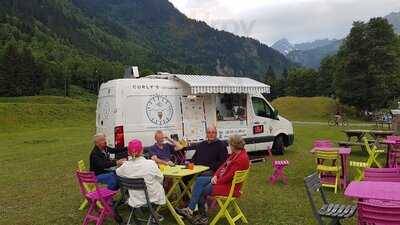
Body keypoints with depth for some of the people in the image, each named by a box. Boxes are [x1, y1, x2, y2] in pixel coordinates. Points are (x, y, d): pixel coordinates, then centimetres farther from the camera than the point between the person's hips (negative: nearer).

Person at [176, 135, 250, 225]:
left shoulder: (242, 158, -24)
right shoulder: (235, 153, 7)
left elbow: (230, 176, -24)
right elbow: (224, 165, 10)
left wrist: (216, 181, -14)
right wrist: (215, 176, -3)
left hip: (230, 185, -9)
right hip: (221, 178, 10)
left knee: (201, 191, -11)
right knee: (199, 180, -5)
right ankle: (190, 209, -8)